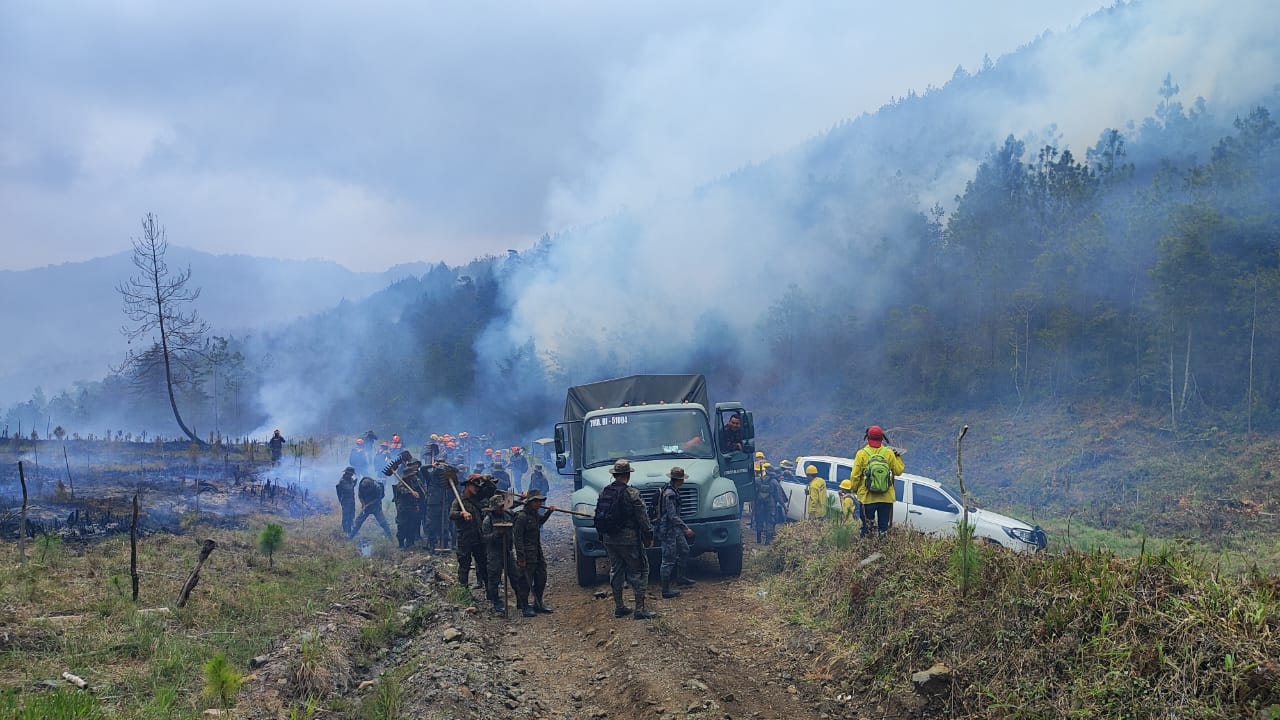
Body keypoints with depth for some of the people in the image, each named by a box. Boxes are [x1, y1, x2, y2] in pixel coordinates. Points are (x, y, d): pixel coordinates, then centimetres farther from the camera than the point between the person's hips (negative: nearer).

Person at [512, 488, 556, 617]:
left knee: (541, 579, 14)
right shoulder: (522, 517, -16)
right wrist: (521, 558, -21)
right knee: (527, 582, -2)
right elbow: (518, 538, -19)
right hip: (528, 555, -9)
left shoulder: (535, 514, 10)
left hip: (538, 553, 9)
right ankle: (525, 607, 7)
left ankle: (538, 604, 28)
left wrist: (549, 512, 19)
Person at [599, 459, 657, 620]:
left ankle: (618, 607, 21)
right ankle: (639, 609, -1)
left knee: (616, 571, 16)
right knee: (638, 571, 2)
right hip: (629, 539, -6)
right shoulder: (632, 494, -15)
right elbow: (642, 518, -14)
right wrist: (649, 536, -3)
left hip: (609, 539, 6)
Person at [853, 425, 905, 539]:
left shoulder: (862, 454, -8)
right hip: (886, 497, 1)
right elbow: (898, 471, 3)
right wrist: (898, 458, 18)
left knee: (867, 526, 9)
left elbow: (855, 476, -7)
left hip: (867, 497, -1)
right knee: (884, 526, 11)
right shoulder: (889, 453, -4)